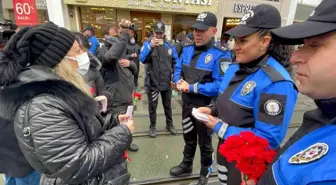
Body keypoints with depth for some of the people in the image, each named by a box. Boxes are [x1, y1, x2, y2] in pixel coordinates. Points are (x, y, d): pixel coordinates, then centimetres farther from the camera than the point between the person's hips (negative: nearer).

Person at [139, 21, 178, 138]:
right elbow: (142, 59, -22)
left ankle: (169, 124, 37)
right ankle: (152, 126, 32)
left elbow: (176, 62, 5)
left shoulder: (169, 45, 0)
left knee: (167, 105, 18)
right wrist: (151, 46, -35)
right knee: (152, 106, 12)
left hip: (166, 82, 3)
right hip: (152, 82, -2)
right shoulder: (148, 44, -7)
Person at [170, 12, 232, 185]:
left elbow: (220, 86, -28)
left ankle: (205, 171, 44)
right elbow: (178, 69, 9)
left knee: (204, 141, 17)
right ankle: (186, 165, 49)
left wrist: (192, 87, -24)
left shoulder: (220, 56, -22)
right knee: (188, 137, 25)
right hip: (187, 104, 6)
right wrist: (179, 82, -13)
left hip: (205, 107, -6)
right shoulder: (187, 50, 1)